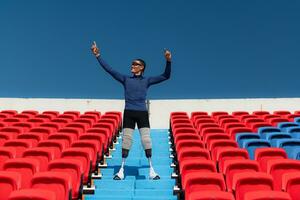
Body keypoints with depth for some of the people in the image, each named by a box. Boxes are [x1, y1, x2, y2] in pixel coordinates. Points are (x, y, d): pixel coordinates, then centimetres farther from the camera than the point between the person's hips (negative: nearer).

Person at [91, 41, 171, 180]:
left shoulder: (147, 80, 8)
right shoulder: (126, 79, 10)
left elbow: (166, 76, 5)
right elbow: (109, 69, 7)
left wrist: (168, 61, -8)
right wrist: (98, 56, 3)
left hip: (142, 113, -1)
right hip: (128, 113, 1)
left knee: (146, 140, -4)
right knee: (126, 140, 2)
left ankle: (151, 169, 7)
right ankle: (122, 169, 13)